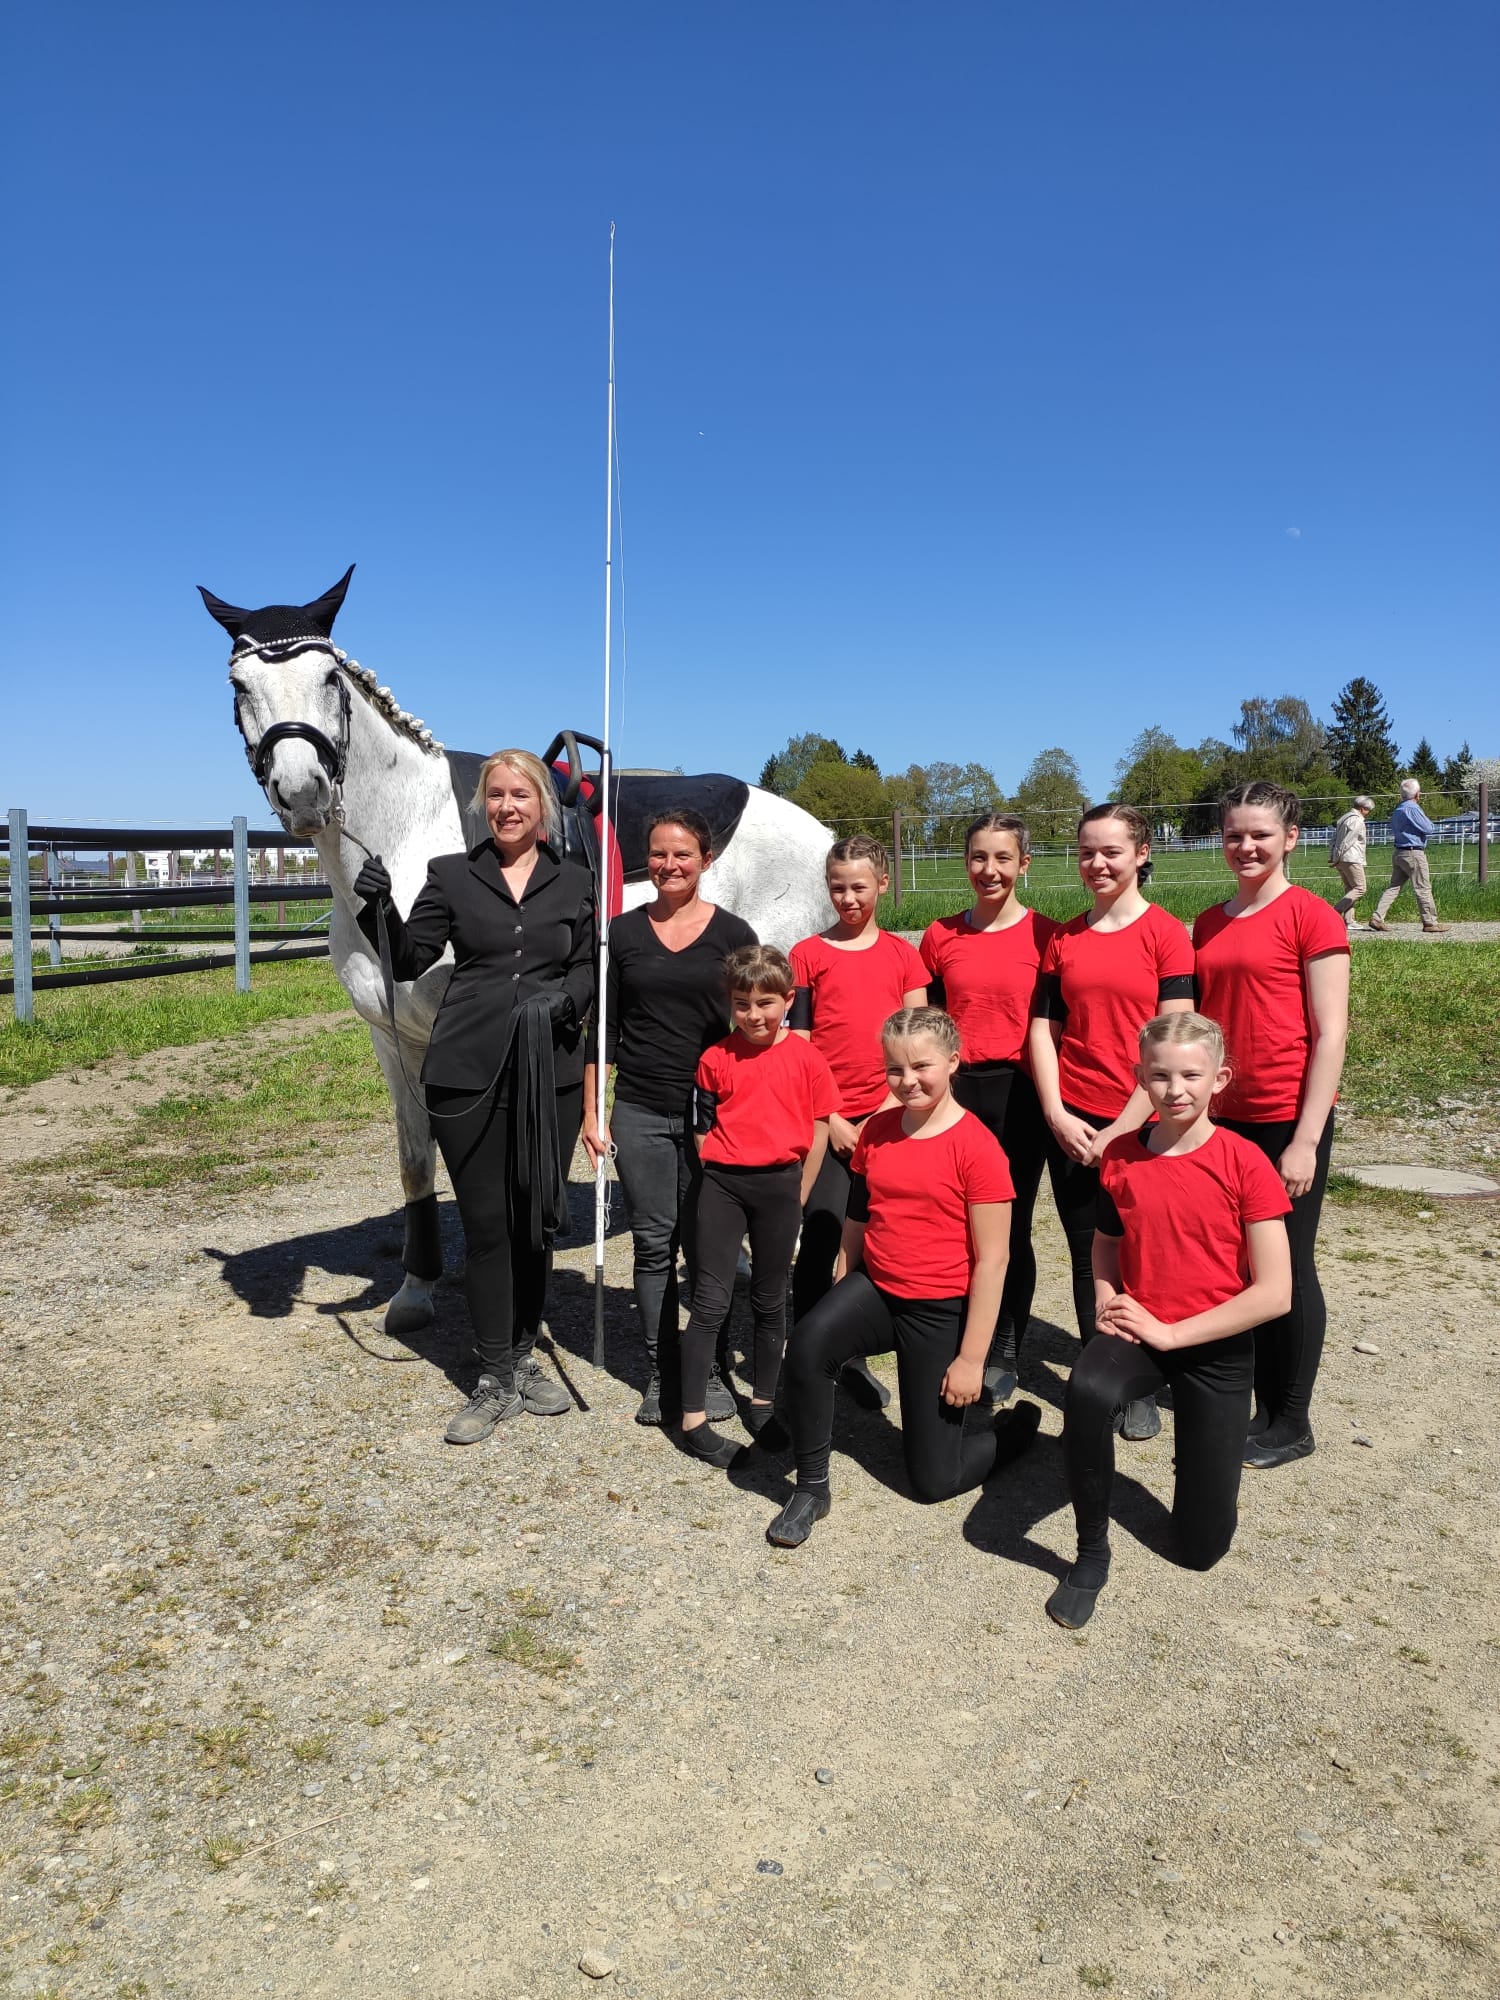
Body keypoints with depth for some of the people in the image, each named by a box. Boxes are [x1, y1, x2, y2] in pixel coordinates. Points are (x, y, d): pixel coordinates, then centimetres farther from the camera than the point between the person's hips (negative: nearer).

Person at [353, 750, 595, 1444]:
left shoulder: (573, 882, 8)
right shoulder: (451, 875, 5)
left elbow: (587, 966, 9)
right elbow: (407, 960, 3)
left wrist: (573, 997, -12)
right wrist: (378, 907, -13)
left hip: (551, 1070, 1)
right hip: (470, 1073, -1)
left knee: (537, 1221, 11)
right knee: (486, 1225, 3)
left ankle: (523, 1357, 29)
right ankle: (496, 1381, 15)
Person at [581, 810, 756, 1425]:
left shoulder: (733, 934, 0)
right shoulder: (624, 931, 4)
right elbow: (603, 1028, 7)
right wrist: (591, 1111, 4)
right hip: (641, 1114, 1)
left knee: (707, 1247, 6)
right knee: (654, 1244, 6)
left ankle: (710, 1369, 21)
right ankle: (660, 1372, 20)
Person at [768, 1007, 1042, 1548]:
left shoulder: (977, 1147, -17)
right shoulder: (876, 1131, -1)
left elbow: (991, 1260, -15)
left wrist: (972, 1357, -13)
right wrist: (840, 1297, 11)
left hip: (942, 1309, -4)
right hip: (875, 1287, 4)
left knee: (934, 1479, 5)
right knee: (808, 1346, -30)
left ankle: (1018, 1424, 35)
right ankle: (811, 1489, -9)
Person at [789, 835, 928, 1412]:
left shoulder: (902, 954, 9)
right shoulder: (808, 954, 3)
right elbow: (798, 1049, 1)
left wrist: (888, 1111, -5)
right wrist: (830, 1120, -6)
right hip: (829, 1122, -2)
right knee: (822, 1243, -4)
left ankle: (855, 1358, 19)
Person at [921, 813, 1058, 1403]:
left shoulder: (1044, 935, -3)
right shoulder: (940, 936, 5)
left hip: (1019, 1094, -2)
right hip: (955, 1090, 2)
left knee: (1010, 1228, 6)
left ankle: (1005, 1354, 22)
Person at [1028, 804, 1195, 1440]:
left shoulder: (1165, 933, -5)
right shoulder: (1064, 939, 8)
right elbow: (1043, 1029, 8)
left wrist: (1123, 1129, -13)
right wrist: (1057, 1114, -4)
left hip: (1140, 1125, -3)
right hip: (1072, 1125, 3)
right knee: (1087, 1259, 10)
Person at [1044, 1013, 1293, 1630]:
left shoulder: (1245, 1163, -14)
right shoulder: (1120, 1156, -3)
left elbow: (1273, 1292, -16)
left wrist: (1170, 1332, -17)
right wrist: (1106, 1303, -4)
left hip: (1216, 1345, -1)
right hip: (1137, 1331, 2)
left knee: (1203, 1544, 0)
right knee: (1087, 1391, -36)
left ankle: (1200, 1449, 33)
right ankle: (1092, 1553, -14)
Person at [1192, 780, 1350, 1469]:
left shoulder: (1310, 916, -7)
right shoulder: (1208, 924, 10)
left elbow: (1331, 1033, -10)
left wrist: (1305, 1139, -14)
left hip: (1287, 1120, -6)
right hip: (1223, 1118, 6)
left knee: (1287, 1268, 4)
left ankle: (1290, 1425, 19)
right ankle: (1257, 1405, 26)